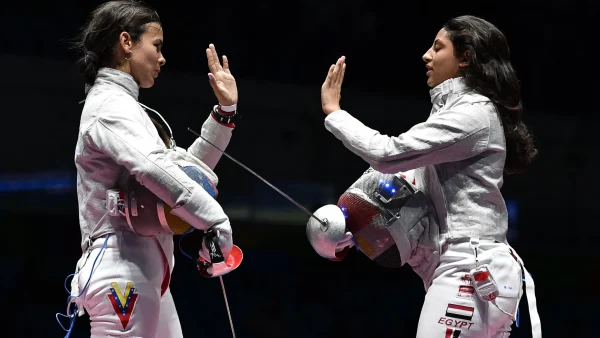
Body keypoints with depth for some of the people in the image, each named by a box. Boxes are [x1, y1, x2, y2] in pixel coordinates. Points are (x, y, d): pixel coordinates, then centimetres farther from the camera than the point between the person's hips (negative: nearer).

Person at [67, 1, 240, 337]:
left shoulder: (123, 107, 19)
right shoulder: (111, 105, -12)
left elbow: (183, 170, 22)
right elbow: (154, 169, -30)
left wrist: (225, 111, 17)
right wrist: (216, 220, -27)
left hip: (145, 271, 10)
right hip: (123, 271, -10)